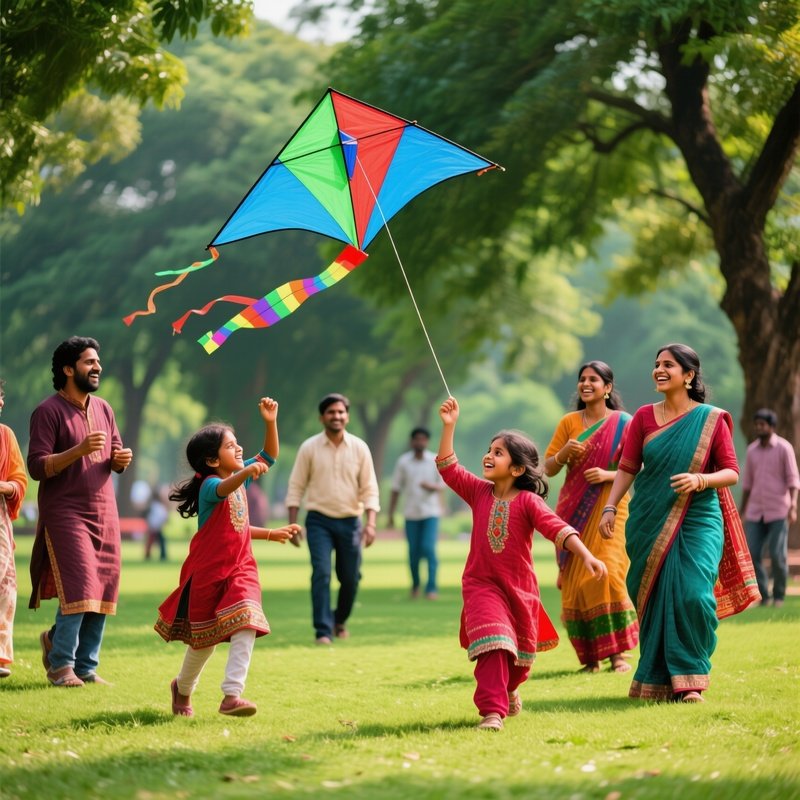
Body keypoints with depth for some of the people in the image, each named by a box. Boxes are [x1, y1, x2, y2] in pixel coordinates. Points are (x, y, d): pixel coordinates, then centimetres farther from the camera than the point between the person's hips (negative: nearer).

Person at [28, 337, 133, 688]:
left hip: (104, 512, 6)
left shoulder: (103, 409, 14)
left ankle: (86, 666, 16)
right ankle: (60, 665, -1)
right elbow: (37, 466, -13)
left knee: (104, 591, 4)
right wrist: (79, 450, -24)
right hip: (65, 512, -6)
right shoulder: (48, 412, -7)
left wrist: (121, 459, -5)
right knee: (79, 588, -15)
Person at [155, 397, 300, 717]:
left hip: (240, 570, 6)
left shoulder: (240, 479, 7)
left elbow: (269, 456, 16)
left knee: (246, 625, -18)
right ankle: (182, 688, 36)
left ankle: (232, 696, -22)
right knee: (205, 638, 9)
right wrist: (247, 470, -62)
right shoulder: (210, 485, -18)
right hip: (208, 573, -6)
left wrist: (270, 422, 1)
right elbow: (224, 488, -42)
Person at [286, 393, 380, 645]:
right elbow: (296, 487, 1)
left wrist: (371, 523, -10)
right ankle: (323, 631, -12)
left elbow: (369, 489, 1)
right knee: (321, 573, -14)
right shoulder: (309, 448, -2)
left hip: (350, 522, 2)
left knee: (350, 578, 6)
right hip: (319, 521, -2)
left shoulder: (359, 448, 1)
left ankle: (340, 620, 32)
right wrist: (292, 524, -5)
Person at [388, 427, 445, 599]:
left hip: (430, 513, -1)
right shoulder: (403, 462, 3)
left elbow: (442, 486, 2)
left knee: (428, 548, -14)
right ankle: (415, 583, 26)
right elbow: (396, 489, 5)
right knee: (414, 551, 4)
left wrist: (431, 486, -21)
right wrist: (390, 514, 3)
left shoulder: (435, 461, 0)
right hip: (411, 513, 1)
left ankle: (431, 587, -10)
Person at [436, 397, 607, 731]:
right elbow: (448, 468, -4)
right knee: (493, 643, -21)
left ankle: (509, 689, 47)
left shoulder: (529, 501, -12)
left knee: (521, 655, 16)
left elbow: (557, 528, -24)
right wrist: (449, 426, -12)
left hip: (520, 587, 0)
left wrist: (586, 555, -38)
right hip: (482, 584, 0)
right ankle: (492, 710, -23)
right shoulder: (479, 492, -1)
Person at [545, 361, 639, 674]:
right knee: (575, 580, -3)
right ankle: (589, 656, 2)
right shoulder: (569, 422, 10)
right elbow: (548, 469, 9)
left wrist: (608, 475, -17)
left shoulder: (623, 423, 2)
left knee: (607, 574, -15)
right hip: (574, 512, 3)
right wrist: (564, 453, -11)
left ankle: (617, 652, -8)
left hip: (609, 509, -3)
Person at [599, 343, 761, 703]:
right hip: (649, 521, 2)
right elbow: (627, 468, 6)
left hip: (696, 522, -2)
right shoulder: (644, 417, 6)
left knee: (692, 594, -15)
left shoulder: (711, 419, -1)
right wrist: (610, 508, -5)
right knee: (653, 598, 2)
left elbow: (731, 473, -1)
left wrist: (700, 480, -20)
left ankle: (688, 680, 0)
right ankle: (656, 679, 16)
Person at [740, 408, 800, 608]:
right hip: (756, 512, 5)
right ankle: (762, 595, 8)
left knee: (778, 555, -7)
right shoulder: (752, 449, 8)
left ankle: (779, 595, 12)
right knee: (752, 555, -5)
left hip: (778, 511, -5)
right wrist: (741, 512, 16)